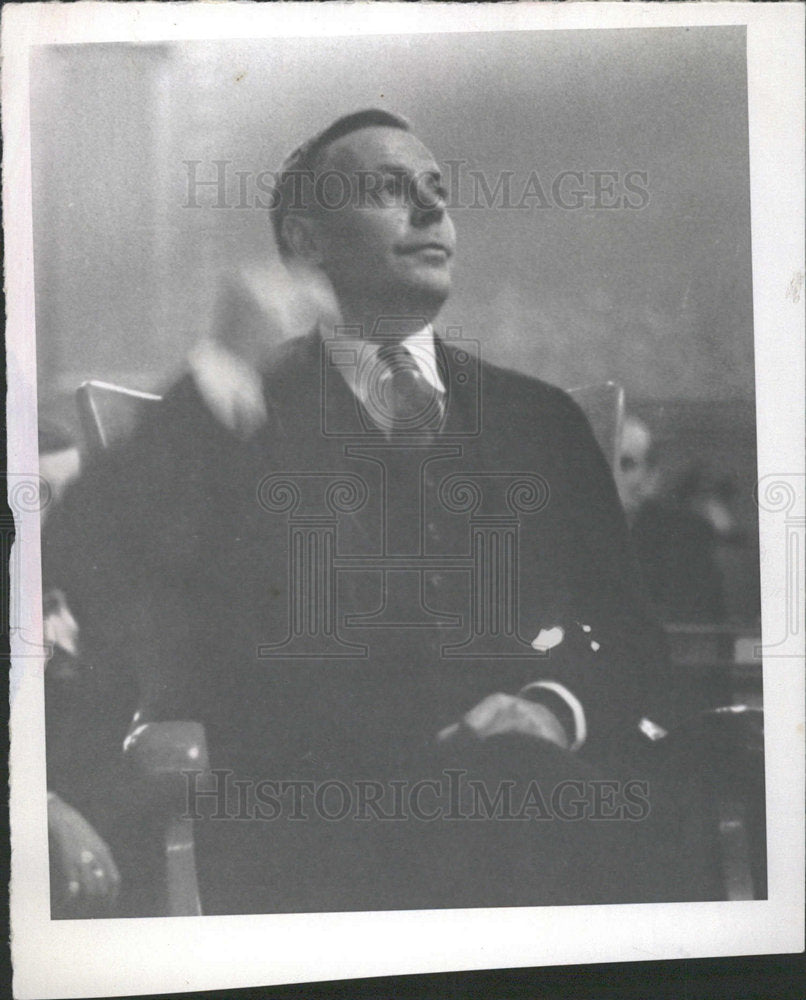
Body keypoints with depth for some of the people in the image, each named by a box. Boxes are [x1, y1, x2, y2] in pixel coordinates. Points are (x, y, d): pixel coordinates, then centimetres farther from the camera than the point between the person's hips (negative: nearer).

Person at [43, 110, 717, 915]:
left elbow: (624, 624, 13)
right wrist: (223, 371, -12)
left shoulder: (538, 417, 17)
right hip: (316, 832, -3)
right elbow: (80, 571, -5)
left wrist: (558, 704, -9)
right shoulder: (228, 421, 9)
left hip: (544, 782, 4)